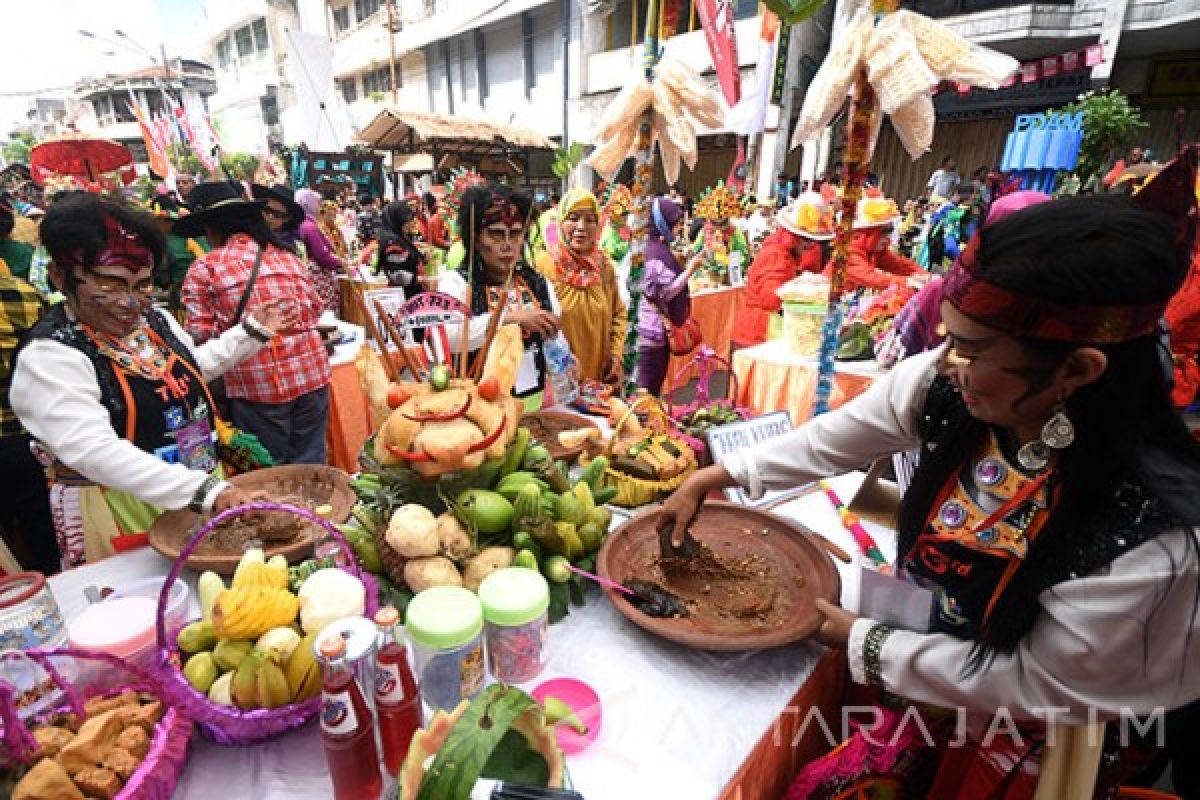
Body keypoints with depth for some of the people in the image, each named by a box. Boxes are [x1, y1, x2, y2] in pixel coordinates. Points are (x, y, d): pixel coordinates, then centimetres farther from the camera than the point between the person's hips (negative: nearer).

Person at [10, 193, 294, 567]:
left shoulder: (154, 319, 2)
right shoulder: (49, 355, -21)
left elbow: (195, 368, 21)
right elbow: (94, 451, -31)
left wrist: (251, 332, 13)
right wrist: (202, 490, -38)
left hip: (201, 488, 7)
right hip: (120, 513, -7)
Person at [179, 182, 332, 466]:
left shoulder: (203, 270, -4)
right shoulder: (286, 255, 8)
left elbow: (201, 335, -6)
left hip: (258, 382, -3)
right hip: (312, 372, 4)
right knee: (309, 465, 13)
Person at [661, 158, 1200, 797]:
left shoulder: (1145, 540, -34)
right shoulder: (947, 385, -25)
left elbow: (1041, 684, -21)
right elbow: (834, 440, -10)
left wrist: (862, 644, -17)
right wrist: (713, 478, -8)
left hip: (1037, 731, -3)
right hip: (946, 641, 3)